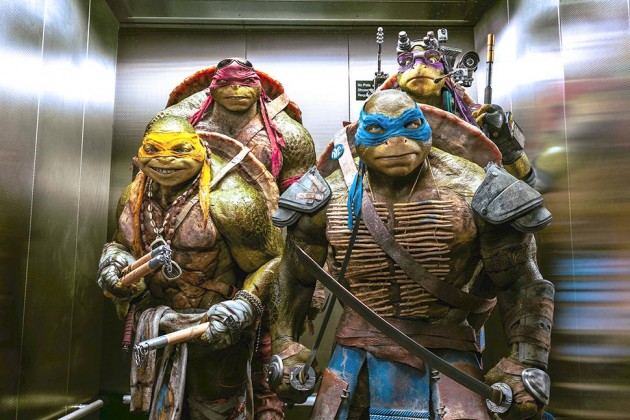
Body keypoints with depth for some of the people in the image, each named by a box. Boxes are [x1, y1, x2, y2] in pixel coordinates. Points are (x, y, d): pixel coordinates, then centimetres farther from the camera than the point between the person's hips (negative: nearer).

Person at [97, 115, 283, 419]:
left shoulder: (227, 201, -24)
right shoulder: (133, 197, -3)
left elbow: (271, 260, -19)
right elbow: (121, 242, 15)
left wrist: (242, 309, -30)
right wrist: (114, 258, -8)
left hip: (214, 330, -6)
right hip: (155, 329, 7)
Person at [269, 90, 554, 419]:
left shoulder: (471, 193, -9)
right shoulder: (331, 197, -4)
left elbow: (520, 281, -3)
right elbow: (294, 278, 7)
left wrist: (527, 362, -10)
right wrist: (284, 347, 4)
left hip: (446, 351, -1)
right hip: (357, 353, 2)